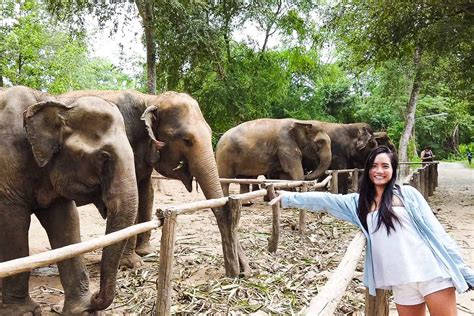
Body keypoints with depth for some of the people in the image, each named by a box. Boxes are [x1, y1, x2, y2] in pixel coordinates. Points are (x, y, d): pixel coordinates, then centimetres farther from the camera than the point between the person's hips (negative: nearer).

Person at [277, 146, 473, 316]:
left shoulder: (407, 194, 2)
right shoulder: (359, 202, 9)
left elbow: (434, 230, 1)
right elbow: (324, 200, 7)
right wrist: (288, 197, 3)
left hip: (432, 273, -2)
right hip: (401, 282, 3)